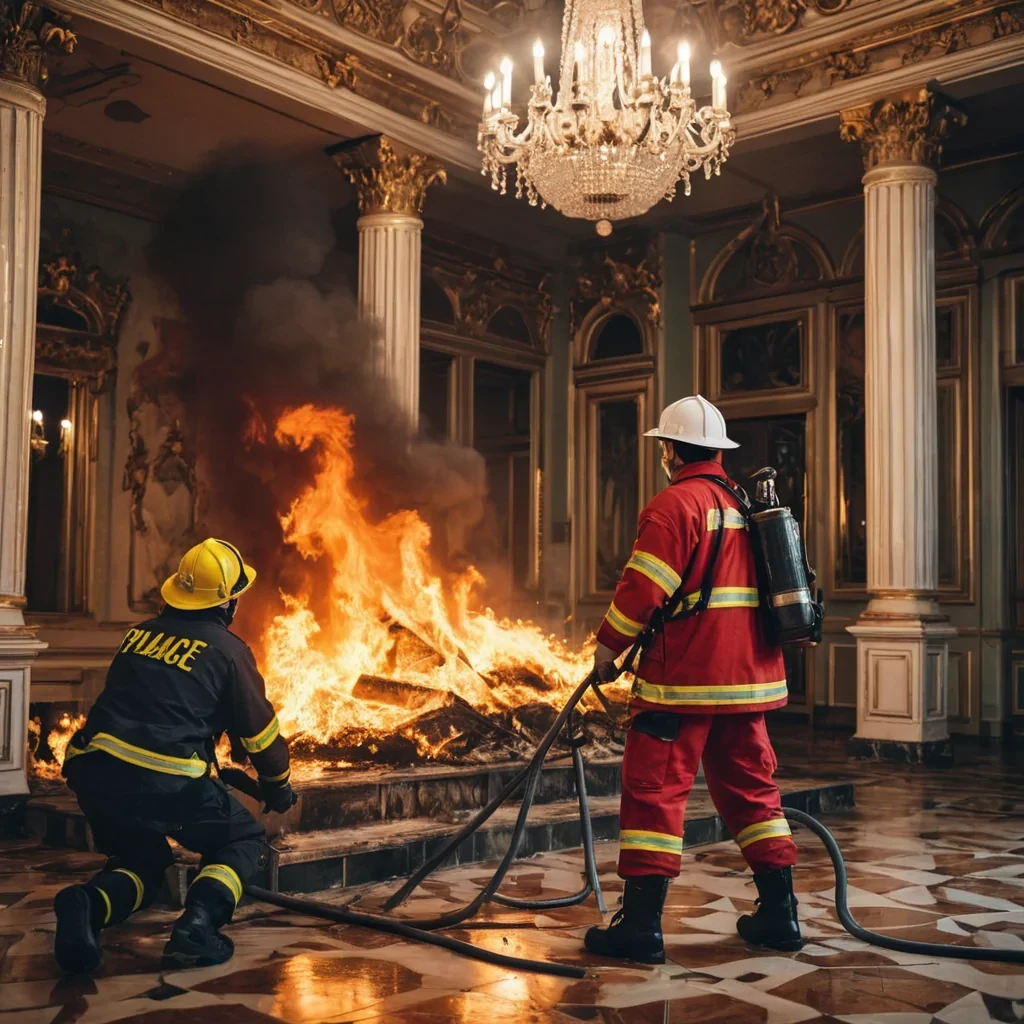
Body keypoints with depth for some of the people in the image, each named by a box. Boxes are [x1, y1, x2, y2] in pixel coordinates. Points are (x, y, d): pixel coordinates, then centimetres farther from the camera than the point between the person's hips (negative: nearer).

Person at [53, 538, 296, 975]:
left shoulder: (139, 634, 19)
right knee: (245, 840, 17)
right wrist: (279, 788, 30)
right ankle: (197, 925, -8)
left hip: (94, 774, 5)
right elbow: (260, 731, 11)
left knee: (141, 860, 27)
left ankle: (89, 904, -6)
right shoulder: (228, 650, 3)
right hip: (164, 784, -5)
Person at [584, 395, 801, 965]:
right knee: (752, 788, 15)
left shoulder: (677, 503, -10)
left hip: (685, 680, -8)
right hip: (750, 677, 8)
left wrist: (608, 646, -4)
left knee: (654, 791, -3)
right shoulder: (747, 504, 15)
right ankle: (779, 914, 18)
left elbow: (644, 587, -16)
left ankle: (642, 924, -2)